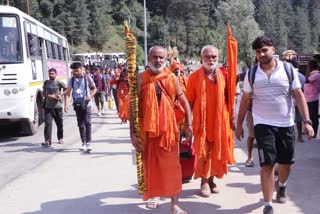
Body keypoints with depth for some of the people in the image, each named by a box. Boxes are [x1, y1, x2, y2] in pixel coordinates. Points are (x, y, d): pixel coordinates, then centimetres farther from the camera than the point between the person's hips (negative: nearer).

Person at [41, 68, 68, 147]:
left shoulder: (59, 83, -3)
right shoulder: (46, 83, 8)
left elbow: (67, 89, 4)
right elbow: (43, 93, 13)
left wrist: (61, 94, -11)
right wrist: (48, 96, -8)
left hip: (57, 106, -2)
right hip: (48, 107, 2)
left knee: (59, 124, 11)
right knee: (48, 123, -10)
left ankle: (60, 138, 31)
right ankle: (47, 141, -13)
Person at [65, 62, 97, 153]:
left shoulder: (87, 78, -1)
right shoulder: (71, 80, 5)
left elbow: (94, 88, 8)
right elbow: (68, 93, 2)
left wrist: (91, 95, -12)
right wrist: (66, 104, -10)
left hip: (86, 104, -3)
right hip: (77, 104, 3)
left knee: (87, 122, -14)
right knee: (80, 124, 9)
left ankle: (88, 143, -15)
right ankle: (83, 143, 19)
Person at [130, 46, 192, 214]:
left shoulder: (171, 78, 3)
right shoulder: (141, 78, -2)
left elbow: (184, 101, 9)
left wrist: (188, 124, 2)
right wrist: (132, 132, -8)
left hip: (168, 127, 0)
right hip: (147, 128, 0)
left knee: (171, 165, 0)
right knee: (150, 164, 12)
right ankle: (154, 195, 32)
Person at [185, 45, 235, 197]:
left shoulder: (223, 75, 2)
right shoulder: (194, 77, -4)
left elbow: (228, 98, 9)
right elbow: (189, 101, -2)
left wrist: (231, 116, 5)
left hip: (220, 121, 3)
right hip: (201, 121, -2)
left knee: (217, 151, 10)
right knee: (202, 152, 2)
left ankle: (211, 180, 26)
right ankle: (204, 182, 14)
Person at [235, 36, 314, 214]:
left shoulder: (288, 70, -4)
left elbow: (299, 96, -4)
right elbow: (245, 100, 6)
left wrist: (307, 121, -11)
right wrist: (239, 124, 6)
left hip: (286, 124, 1)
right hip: (263, 125, -1)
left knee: (286, 163, 15)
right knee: (267, 165, -6)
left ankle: (281, 186, 48)